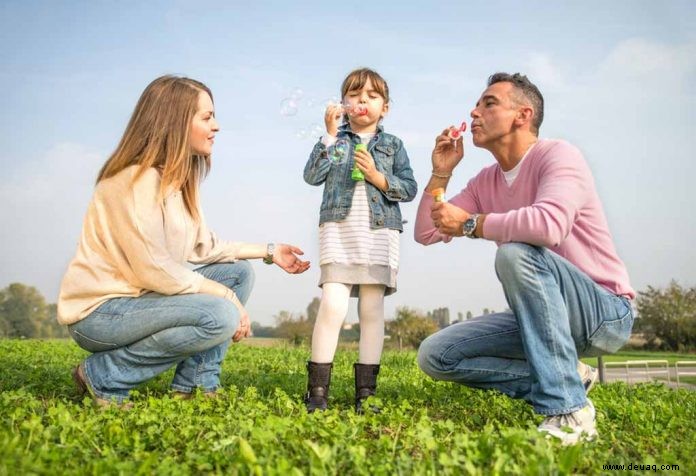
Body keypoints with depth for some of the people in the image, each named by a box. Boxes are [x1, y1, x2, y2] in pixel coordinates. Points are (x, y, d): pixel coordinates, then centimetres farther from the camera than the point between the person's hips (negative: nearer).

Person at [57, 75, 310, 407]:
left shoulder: (177, 178, 8)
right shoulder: (138, 180, -21)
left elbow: (203, 247, 8)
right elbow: (153, 271, -26)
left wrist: (269, 252, 7)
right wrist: (225, 295, -19)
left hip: (136, 296, 10)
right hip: (98, 310, -10)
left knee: (239, 272, 4)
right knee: (220, 316, -27)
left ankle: (194, 386, 2)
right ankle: (104, 377, -10)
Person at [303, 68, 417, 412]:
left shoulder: (392, 145, 15)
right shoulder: (333, 140, 13)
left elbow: (409, 188, 6)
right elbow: (312, 176, -2)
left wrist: (378, 177, -9)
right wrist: (331, 136, -7)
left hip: (380, 232, 1)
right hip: (338, 230, -1)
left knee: (372, 309, 2)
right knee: (332, 304, -14)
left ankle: (365, 392, 8)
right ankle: (317, 390, -7)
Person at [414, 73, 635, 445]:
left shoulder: (557, 155, -14)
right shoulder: (485, 182, 8)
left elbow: (550, 224, -36)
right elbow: (426, 235, 10)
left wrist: (470, 222, -23)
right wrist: (440, 174, -1)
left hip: (606, 312, -7)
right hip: (540, 317, 7)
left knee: (515, 253, -35)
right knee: (434, 355, -4)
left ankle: (568, 409, -28)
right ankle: (565, 377, -1)